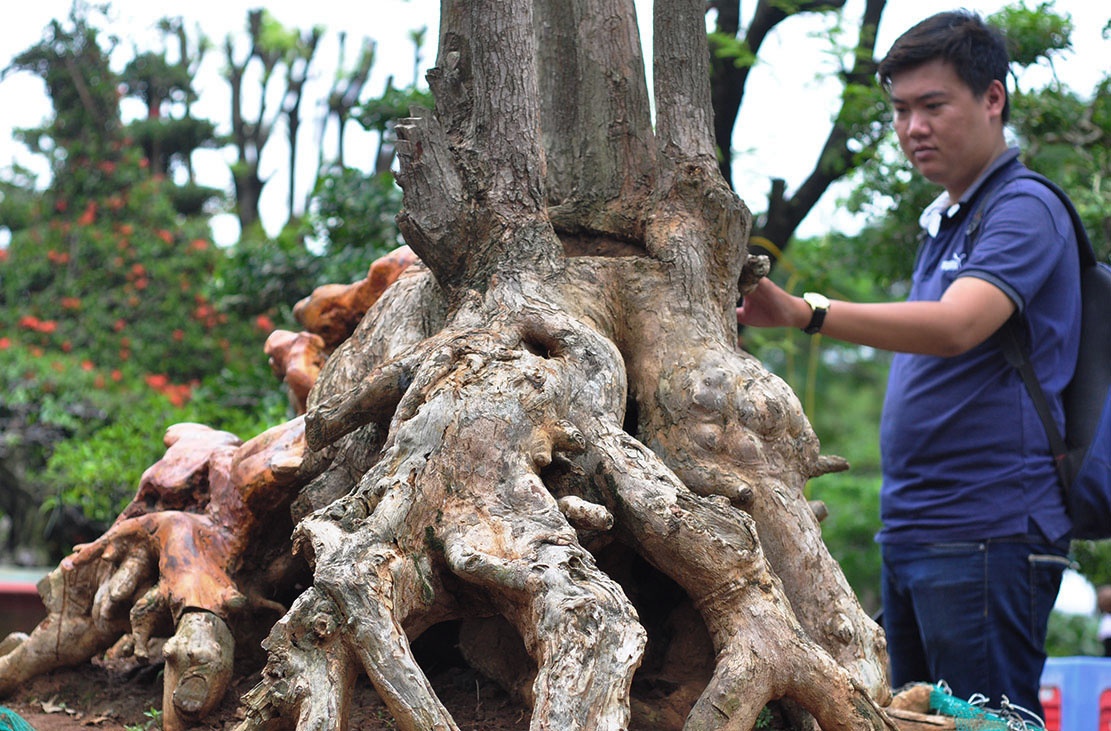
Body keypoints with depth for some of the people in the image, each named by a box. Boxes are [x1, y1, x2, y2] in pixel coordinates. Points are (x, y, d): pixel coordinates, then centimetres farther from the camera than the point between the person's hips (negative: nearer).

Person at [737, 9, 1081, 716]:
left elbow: (955, 326, -28)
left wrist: (802, 311, -38)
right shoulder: (945, 223, 20)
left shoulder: (1024, 209, -10)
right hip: (912, 537, 10)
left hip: (988, 537, -10)